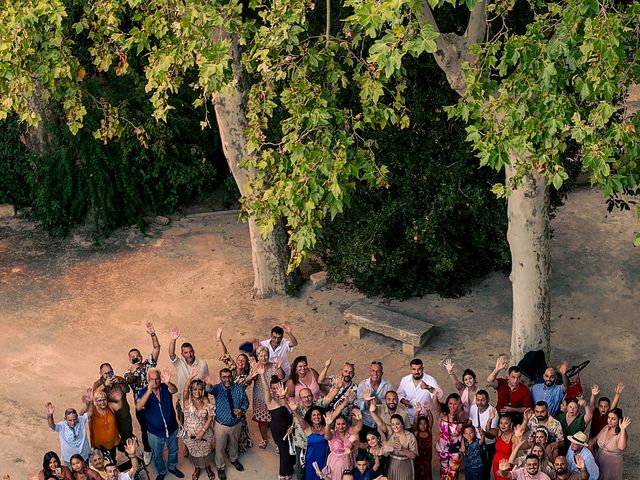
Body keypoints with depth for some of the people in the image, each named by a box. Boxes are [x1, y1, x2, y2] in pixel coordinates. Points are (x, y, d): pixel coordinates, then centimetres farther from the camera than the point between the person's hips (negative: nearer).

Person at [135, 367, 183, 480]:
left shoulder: (165, 387, -16)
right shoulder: (144, 391, -18)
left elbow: (174, 390, -39)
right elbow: (138, 407, -35)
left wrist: (168, 383, -64)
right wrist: (149, 391, -52)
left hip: (172, 428, 1)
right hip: (155, 432, -1)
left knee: (173, 451, 25)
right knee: (157, 456, 20)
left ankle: (172, 467, 52)